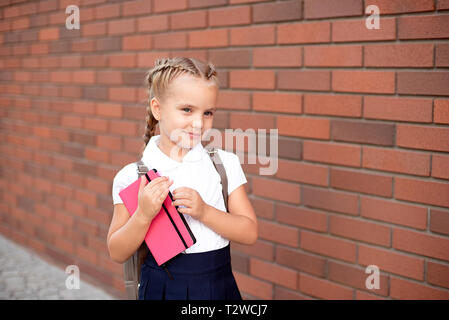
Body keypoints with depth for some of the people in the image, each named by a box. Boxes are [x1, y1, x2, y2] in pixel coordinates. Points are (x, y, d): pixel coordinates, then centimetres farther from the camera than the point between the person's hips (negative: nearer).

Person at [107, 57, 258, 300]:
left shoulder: (226, 164, -3)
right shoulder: (132, 177, -8)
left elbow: (249, 233, -5)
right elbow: (117, 254, -6)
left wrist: (204, 212, -20)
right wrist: (143, 216, -23)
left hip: (218, 286, 2)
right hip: (162, 287, -1)